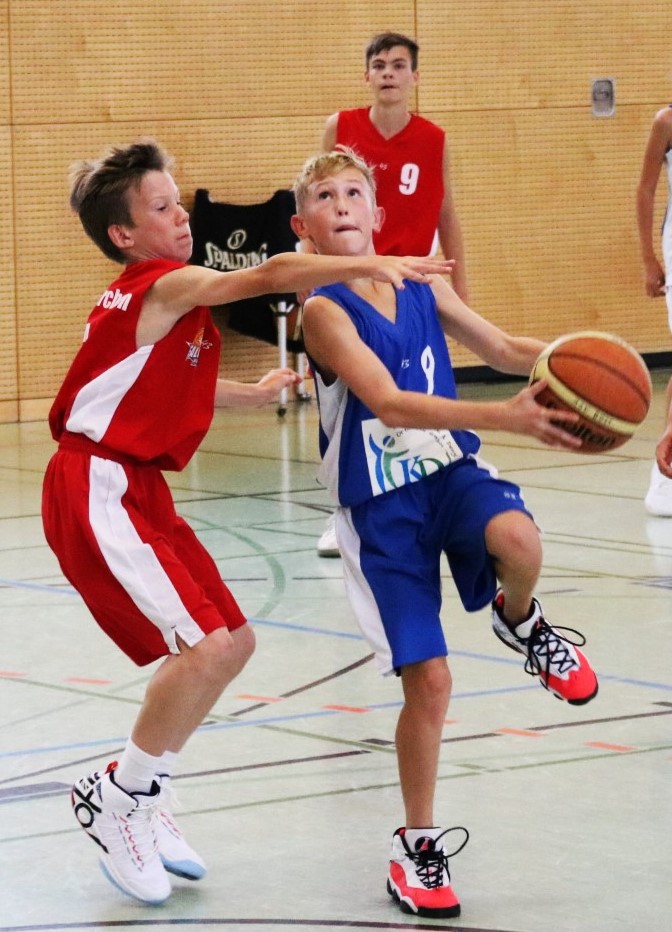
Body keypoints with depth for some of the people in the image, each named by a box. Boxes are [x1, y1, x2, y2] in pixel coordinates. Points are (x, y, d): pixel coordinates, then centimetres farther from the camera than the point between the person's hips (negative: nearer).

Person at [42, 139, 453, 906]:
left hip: (135, 489, 11)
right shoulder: (166, 284, -14)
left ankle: (142, 798, 22)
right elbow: (272, 275, -27)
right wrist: (372, 265, -30)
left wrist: (254, 394, 36)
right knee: (206, 646, -18)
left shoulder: (150, 297, 16)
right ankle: (116, 801, -1)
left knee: (232, 643, 12)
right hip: (98, 491, -11)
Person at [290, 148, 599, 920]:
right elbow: (388, 402, -26)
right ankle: (418, 844, 13)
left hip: (450, 470, 3)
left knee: (518, 542, -33)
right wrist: (506, 418, -37)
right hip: (381, 506, -3)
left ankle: (520, 623, 5)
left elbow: (505, 350, 9)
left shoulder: (421, 288, 3)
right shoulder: (324, 311, -14)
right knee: (428, 677, -6)